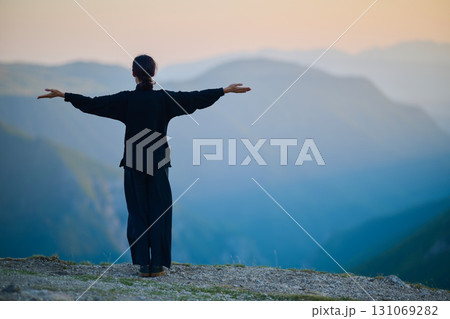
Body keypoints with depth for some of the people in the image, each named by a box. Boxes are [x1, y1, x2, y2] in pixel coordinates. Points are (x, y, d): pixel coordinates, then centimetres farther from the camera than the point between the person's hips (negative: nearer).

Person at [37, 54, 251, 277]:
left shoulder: (126, 99, -5)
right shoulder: (164, 98, -5)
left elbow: (92, 104, -4)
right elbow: (197, 99, -4)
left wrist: (63, 95, 4)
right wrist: (225, 91, 3)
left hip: (133, 163, 1)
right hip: (158, 163, 0)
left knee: (137, 212, 7)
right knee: (159, 212, 6)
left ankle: (143, 265, 4)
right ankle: (157, 265, 6)